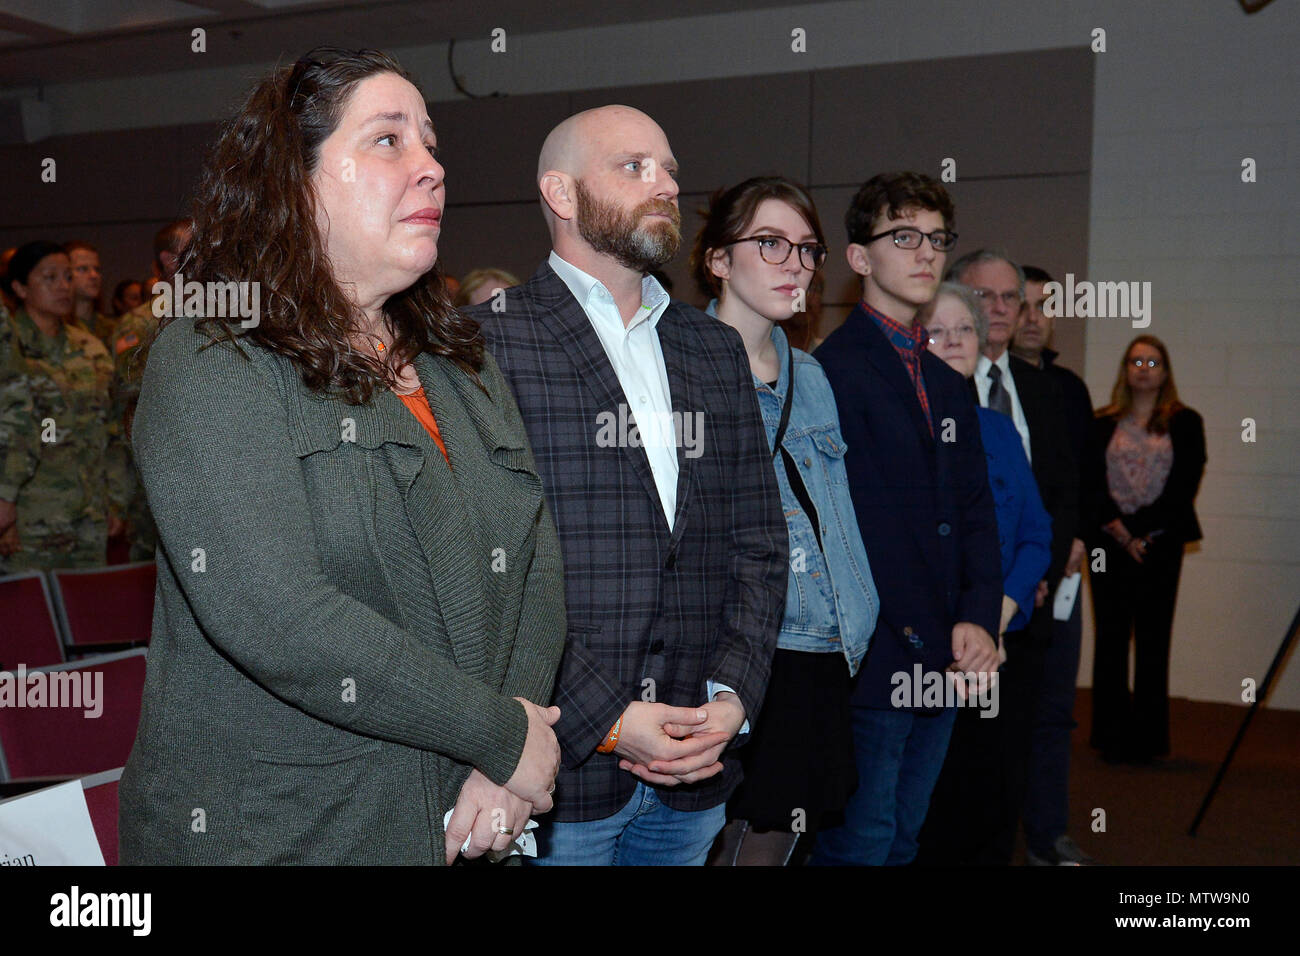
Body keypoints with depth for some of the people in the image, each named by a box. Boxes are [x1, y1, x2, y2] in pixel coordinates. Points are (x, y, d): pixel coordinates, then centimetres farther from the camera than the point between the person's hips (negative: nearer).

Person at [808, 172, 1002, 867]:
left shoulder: (949, 387, 18)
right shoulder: (831, 372, -10)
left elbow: (976, 516, 13)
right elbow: (861, 530, -15)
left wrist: (979, 620, -2)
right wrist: (922, 647, -14)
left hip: (942, 669, 8)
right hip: (872, 665, -8)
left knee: (903, 840, 16)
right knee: (859, 846, 0)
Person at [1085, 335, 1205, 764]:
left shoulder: (1185, 423, 7)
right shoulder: (1102, 423, 9)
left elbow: (1184, 485, -2)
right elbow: (1092, 482, 2)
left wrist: (1141, 532, -10)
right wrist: (1119, 531, -10)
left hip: (1160, 543, 0)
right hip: (1110, 542, 1)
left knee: (1153, 640, 1)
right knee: (1111, 639, 1)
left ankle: (1147, 739, 7)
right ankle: (1111, 736, 8)